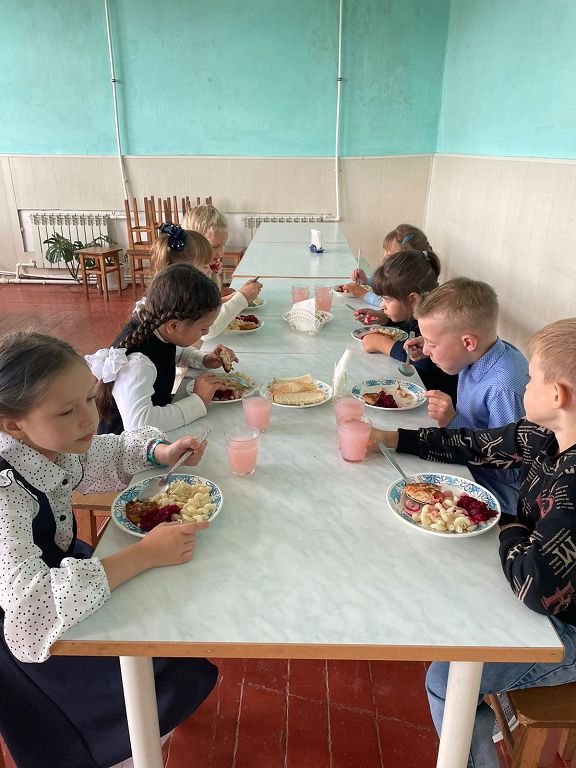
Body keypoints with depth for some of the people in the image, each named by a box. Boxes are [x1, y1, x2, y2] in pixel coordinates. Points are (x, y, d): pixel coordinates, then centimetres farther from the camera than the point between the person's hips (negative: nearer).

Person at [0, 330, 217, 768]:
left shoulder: (54, 443, -14)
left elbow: (108, 457, 6)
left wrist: (159, 452, -15)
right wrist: (146, 554, -41)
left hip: (59, 565, 7)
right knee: (177, 673, -5)